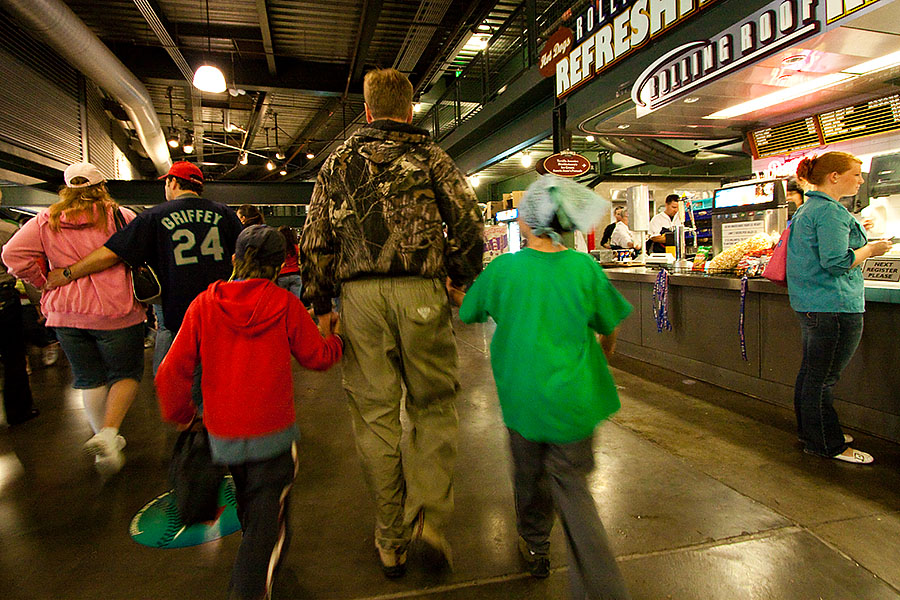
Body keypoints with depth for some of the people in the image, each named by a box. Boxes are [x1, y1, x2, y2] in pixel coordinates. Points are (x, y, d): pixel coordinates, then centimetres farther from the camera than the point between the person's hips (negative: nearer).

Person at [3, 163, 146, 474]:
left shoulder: (46, 221, 5)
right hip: (116, 310, -3)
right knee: (126, 373, 10)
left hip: (66, 313, 4)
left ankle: (104, 438, 23)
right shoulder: (120, 216, -5)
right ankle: (108, 433, -8)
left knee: (90, 379, 15)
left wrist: (47, 283, 9)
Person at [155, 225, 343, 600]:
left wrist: (180, 415, 13)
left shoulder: (203, 305, -4)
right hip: (273, 433, -4)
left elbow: (171, 373, -4)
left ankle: (268, 558, 48)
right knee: (268, 517, 7)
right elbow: (317, 357, 1)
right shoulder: (285, 305, -9)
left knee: (249, 508, 27)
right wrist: (337, 338, 23)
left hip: (222, 436, 4)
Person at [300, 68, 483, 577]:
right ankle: (429, 516, -1)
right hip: (421, 291, -1)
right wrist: (460, 278, 12)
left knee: (375, 413, 7)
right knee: (434, 405, 12)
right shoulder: (430, 156, 9)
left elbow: (315, 239, 9)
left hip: (360, 295, 2)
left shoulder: (339, 162, 14)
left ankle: (392, 541, 18)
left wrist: (320, 305, 14)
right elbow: (470, 222, -1)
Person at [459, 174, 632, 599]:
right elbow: (609, 329, 6)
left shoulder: (501, 269, -8)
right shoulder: (585, 268, -6)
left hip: (523, 397, 0)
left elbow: (467, 314, 7)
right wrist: (603, 353, 28)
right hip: (574, 398, 1)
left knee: (529, 472, 22)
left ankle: (534, 547, 43)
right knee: (572, 485, 12)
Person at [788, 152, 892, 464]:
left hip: (811, 304, 11)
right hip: (834, 305, -11)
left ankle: (810, 431, 31)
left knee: (811, 371, 18)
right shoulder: (831, 211, -16)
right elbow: (836, 261, -22)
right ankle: (827, 445, 10)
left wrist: (856, 233, 21)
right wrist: (870, 249, -7)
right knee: (823, 377, -1)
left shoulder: (807, 209, 16)